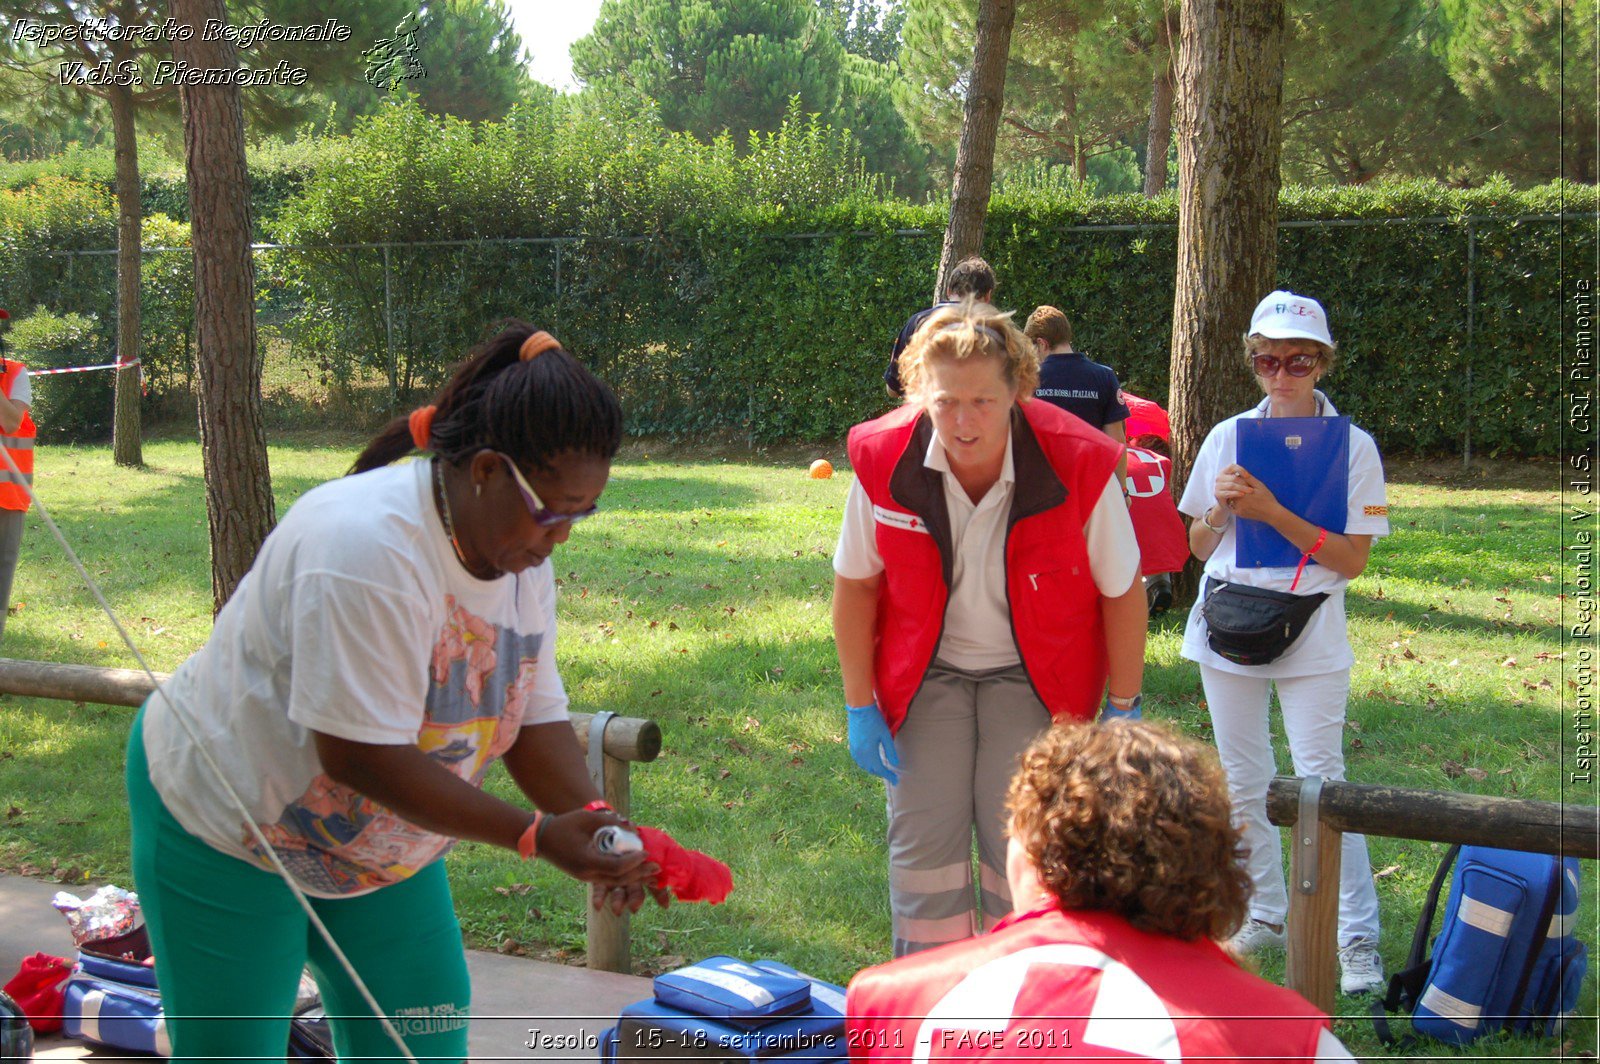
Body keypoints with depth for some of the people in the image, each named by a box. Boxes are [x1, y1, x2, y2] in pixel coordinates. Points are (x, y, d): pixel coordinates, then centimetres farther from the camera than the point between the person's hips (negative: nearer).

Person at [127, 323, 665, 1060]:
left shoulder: (521, 556, -6)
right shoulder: (367, 547, -33)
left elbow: (533, 717, -2)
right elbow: (358, 756, -35)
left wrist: (595, 826, -20)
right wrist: (533, 835, -34)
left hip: (380, 844, 8)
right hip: (222, 822, -7)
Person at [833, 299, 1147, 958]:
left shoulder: (1078, 464, -23)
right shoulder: (882, 458, -17)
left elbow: (1122, 591, -9)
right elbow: (856, 584, -3)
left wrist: (1123, 710, -3)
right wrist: (860, 708, -2)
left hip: (1032, 675, -2)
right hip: (925, 671, 2)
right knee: (924, 839, 0)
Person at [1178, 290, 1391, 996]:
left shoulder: (1353, 446, -4)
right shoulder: (1226, 438, 4)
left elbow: (1353, 560, -11)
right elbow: (1199, 547, 10)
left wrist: (1273, 513, -19)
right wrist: (1222, 508, -11)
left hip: (1310, 634, -3)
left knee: (1320, 780, -8)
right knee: (1242, 779, 10)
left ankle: (1357, 939, 0)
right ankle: (1266, 913, 25)